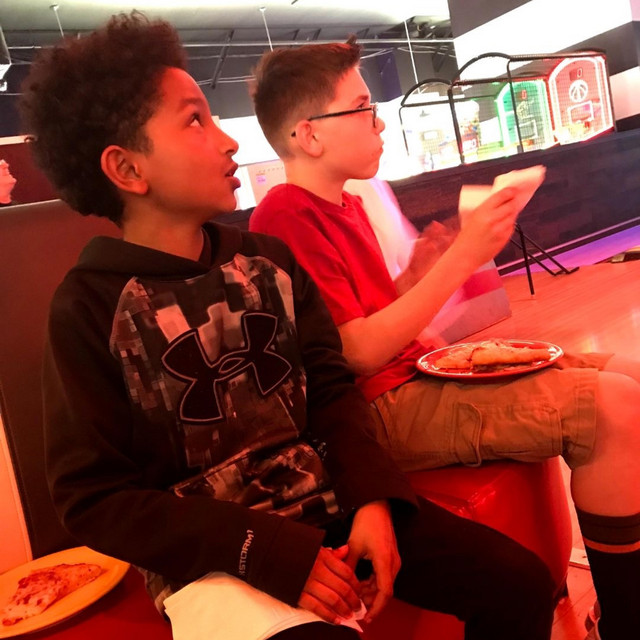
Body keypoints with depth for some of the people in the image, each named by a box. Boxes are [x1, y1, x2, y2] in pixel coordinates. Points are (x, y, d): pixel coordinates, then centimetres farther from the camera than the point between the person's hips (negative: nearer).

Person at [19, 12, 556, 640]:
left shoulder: (267, 258, 4)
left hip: (327, 502, 5)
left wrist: (374, 499, -11)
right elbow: (95, 497, -10)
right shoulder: (88, 305, -10)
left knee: (519, 584, -5)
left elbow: (331, 388, 6)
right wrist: (270, 551, -18)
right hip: (210, 554, -4)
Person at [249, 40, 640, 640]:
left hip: (416, 375, 10)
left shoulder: (347, 205, 16)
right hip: (384, 409, -9)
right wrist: (460, 259, -18)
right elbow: (358, 354, -19)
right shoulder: (284, 218, -13)